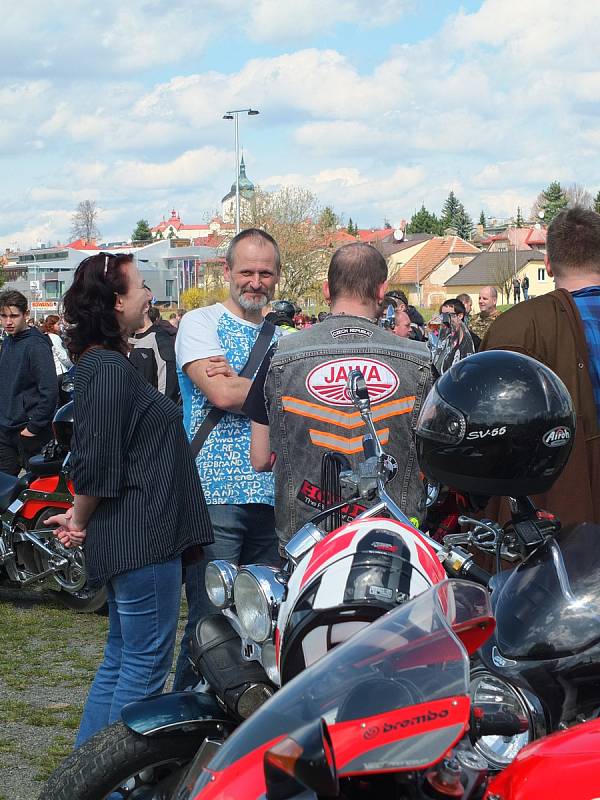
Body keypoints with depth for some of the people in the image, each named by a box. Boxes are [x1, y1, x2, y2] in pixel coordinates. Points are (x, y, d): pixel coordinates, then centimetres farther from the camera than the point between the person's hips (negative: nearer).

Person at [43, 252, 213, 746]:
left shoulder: (103, 363, 17)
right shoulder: (109, 368, -17)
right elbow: (97, 463, -19)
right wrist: (80, 520, -5)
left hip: (131, 535, 11)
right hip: (141, 538, -11)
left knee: (122, 658, 17)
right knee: (146, 662, -3)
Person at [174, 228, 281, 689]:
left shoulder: (282, 338, 18)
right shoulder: (201, 323, 0)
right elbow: (220, 395, -15)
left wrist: (238, 380, -10)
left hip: (270, 495, 6)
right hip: (215, 495, -6)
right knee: (211, 618, -8)